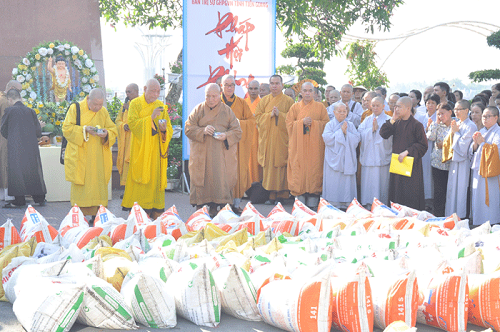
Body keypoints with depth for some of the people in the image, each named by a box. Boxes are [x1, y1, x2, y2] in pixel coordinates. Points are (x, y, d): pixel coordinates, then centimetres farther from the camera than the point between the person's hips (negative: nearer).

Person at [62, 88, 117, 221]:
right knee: (80, 185, -4)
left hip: (98, 158, 3)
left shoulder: (104, 112, 9)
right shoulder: (75, 109, -1)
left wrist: (106, 133, -13)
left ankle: (96, 214, 4)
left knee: (98, 184, 0)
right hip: (80, 157, -3)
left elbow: (113, 131, 10)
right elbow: (66, 129, -5)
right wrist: (84, 129, -18)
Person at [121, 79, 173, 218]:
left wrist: (164, 129, -13)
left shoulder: (161, 106, 12)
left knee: (156, 180, 1)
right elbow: (132, 123, -11)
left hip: (156, 151, 3)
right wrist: (151, 118, -19)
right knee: (142, 181, -8)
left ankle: (156, 216, 5)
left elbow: (169, 130, 10)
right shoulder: (135, 104, 3)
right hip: (140, 150, -3)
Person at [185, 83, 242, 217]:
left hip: (222, 155, 0)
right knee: (202, 181, -4)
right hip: (201, 155, 0)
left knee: (221, 181, -7)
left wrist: (226, 136, -15)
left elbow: (237, 132, 6)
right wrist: (203, 131, -15)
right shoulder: (198, 110, 9)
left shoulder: (227, 111, 9)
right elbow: (188, 128, 2)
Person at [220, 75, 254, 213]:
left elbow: (252, 120, 8)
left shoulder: (242, 103, 12)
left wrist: (239, 123, -8)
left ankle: (236, 204, 5)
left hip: (238, 143, 2)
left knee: (239, 170, -2)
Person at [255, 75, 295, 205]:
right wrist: (270, 115, -9)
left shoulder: (288, 101, 7)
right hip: (267, 139, 2)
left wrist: (280, 114, -13)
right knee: (269, 164, -2)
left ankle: (282, 194, -2)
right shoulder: (264, 101, 14)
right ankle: (271, 195, 0)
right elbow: (258, 117, 7)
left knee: (281, 164, -7)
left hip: (282, 138, -2)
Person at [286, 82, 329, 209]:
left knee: (314, 170, -4)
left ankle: (313, 203, 1)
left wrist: (313, 123, -11)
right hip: (298, 145, 1)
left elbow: (326, 123, 4)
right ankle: (300, 202, 2)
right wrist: (302, 122, -11)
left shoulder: (320, 107, 8)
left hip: (314, 145, -1)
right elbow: (289, 124, 4)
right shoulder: (295, 107, 10)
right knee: (299, 171, -4)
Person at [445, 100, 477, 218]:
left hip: (463, 162, -8)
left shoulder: (470, 126, -12)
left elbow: (462, 145, -17)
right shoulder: (456, 124, 10)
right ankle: (451, 216, 20)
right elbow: (449, 143, 11)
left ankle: (461, 216, 6)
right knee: (451, 189, 12)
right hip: (454, 161, 8)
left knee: (461, 190, -3)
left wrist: (456, 132, -8)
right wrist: (452, 131, -3)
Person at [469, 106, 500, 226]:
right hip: (477, 170, 7)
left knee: (490, 199, -7)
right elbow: (471, 152, 13)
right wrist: (475, 143, -7)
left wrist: (483, 143, -13)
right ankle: (477, 224, 16)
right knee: (477, 200, 9)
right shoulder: (481, 132, 16)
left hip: (490, 173, -7)